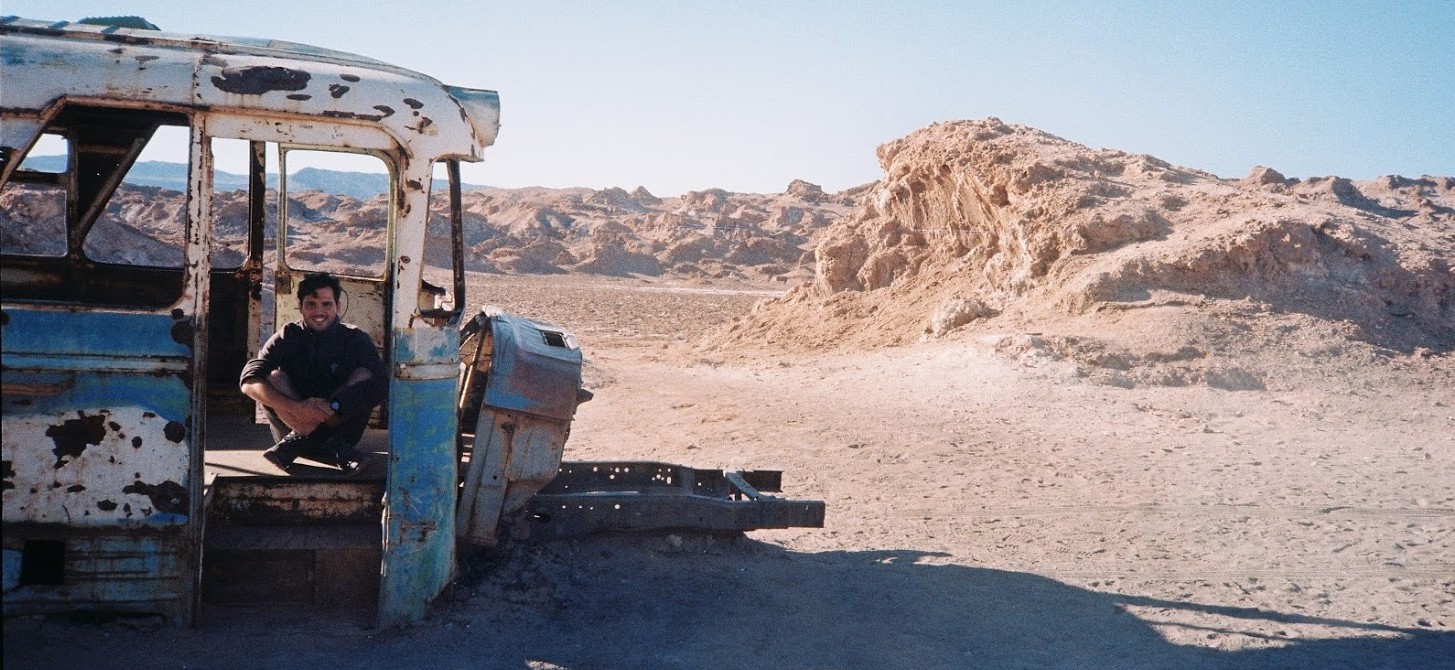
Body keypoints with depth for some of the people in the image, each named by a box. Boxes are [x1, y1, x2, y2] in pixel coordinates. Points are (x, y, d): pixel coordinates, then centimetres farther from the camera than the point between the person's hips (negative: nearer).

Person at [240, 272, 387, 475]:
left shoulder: (356, 339, -4)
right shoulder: (288, 337, -3)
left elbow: (382, 384, -19)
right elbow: (249, 381, -16)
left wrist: (331, 406, -31)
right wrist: (296, 408, -31)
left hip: (339, 426, 0)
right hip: (292, 424, 0)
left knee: (364, 375, -21)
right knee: (273, 377, -22)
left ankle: (296, 443, -24)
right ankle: (336, 450, -33)